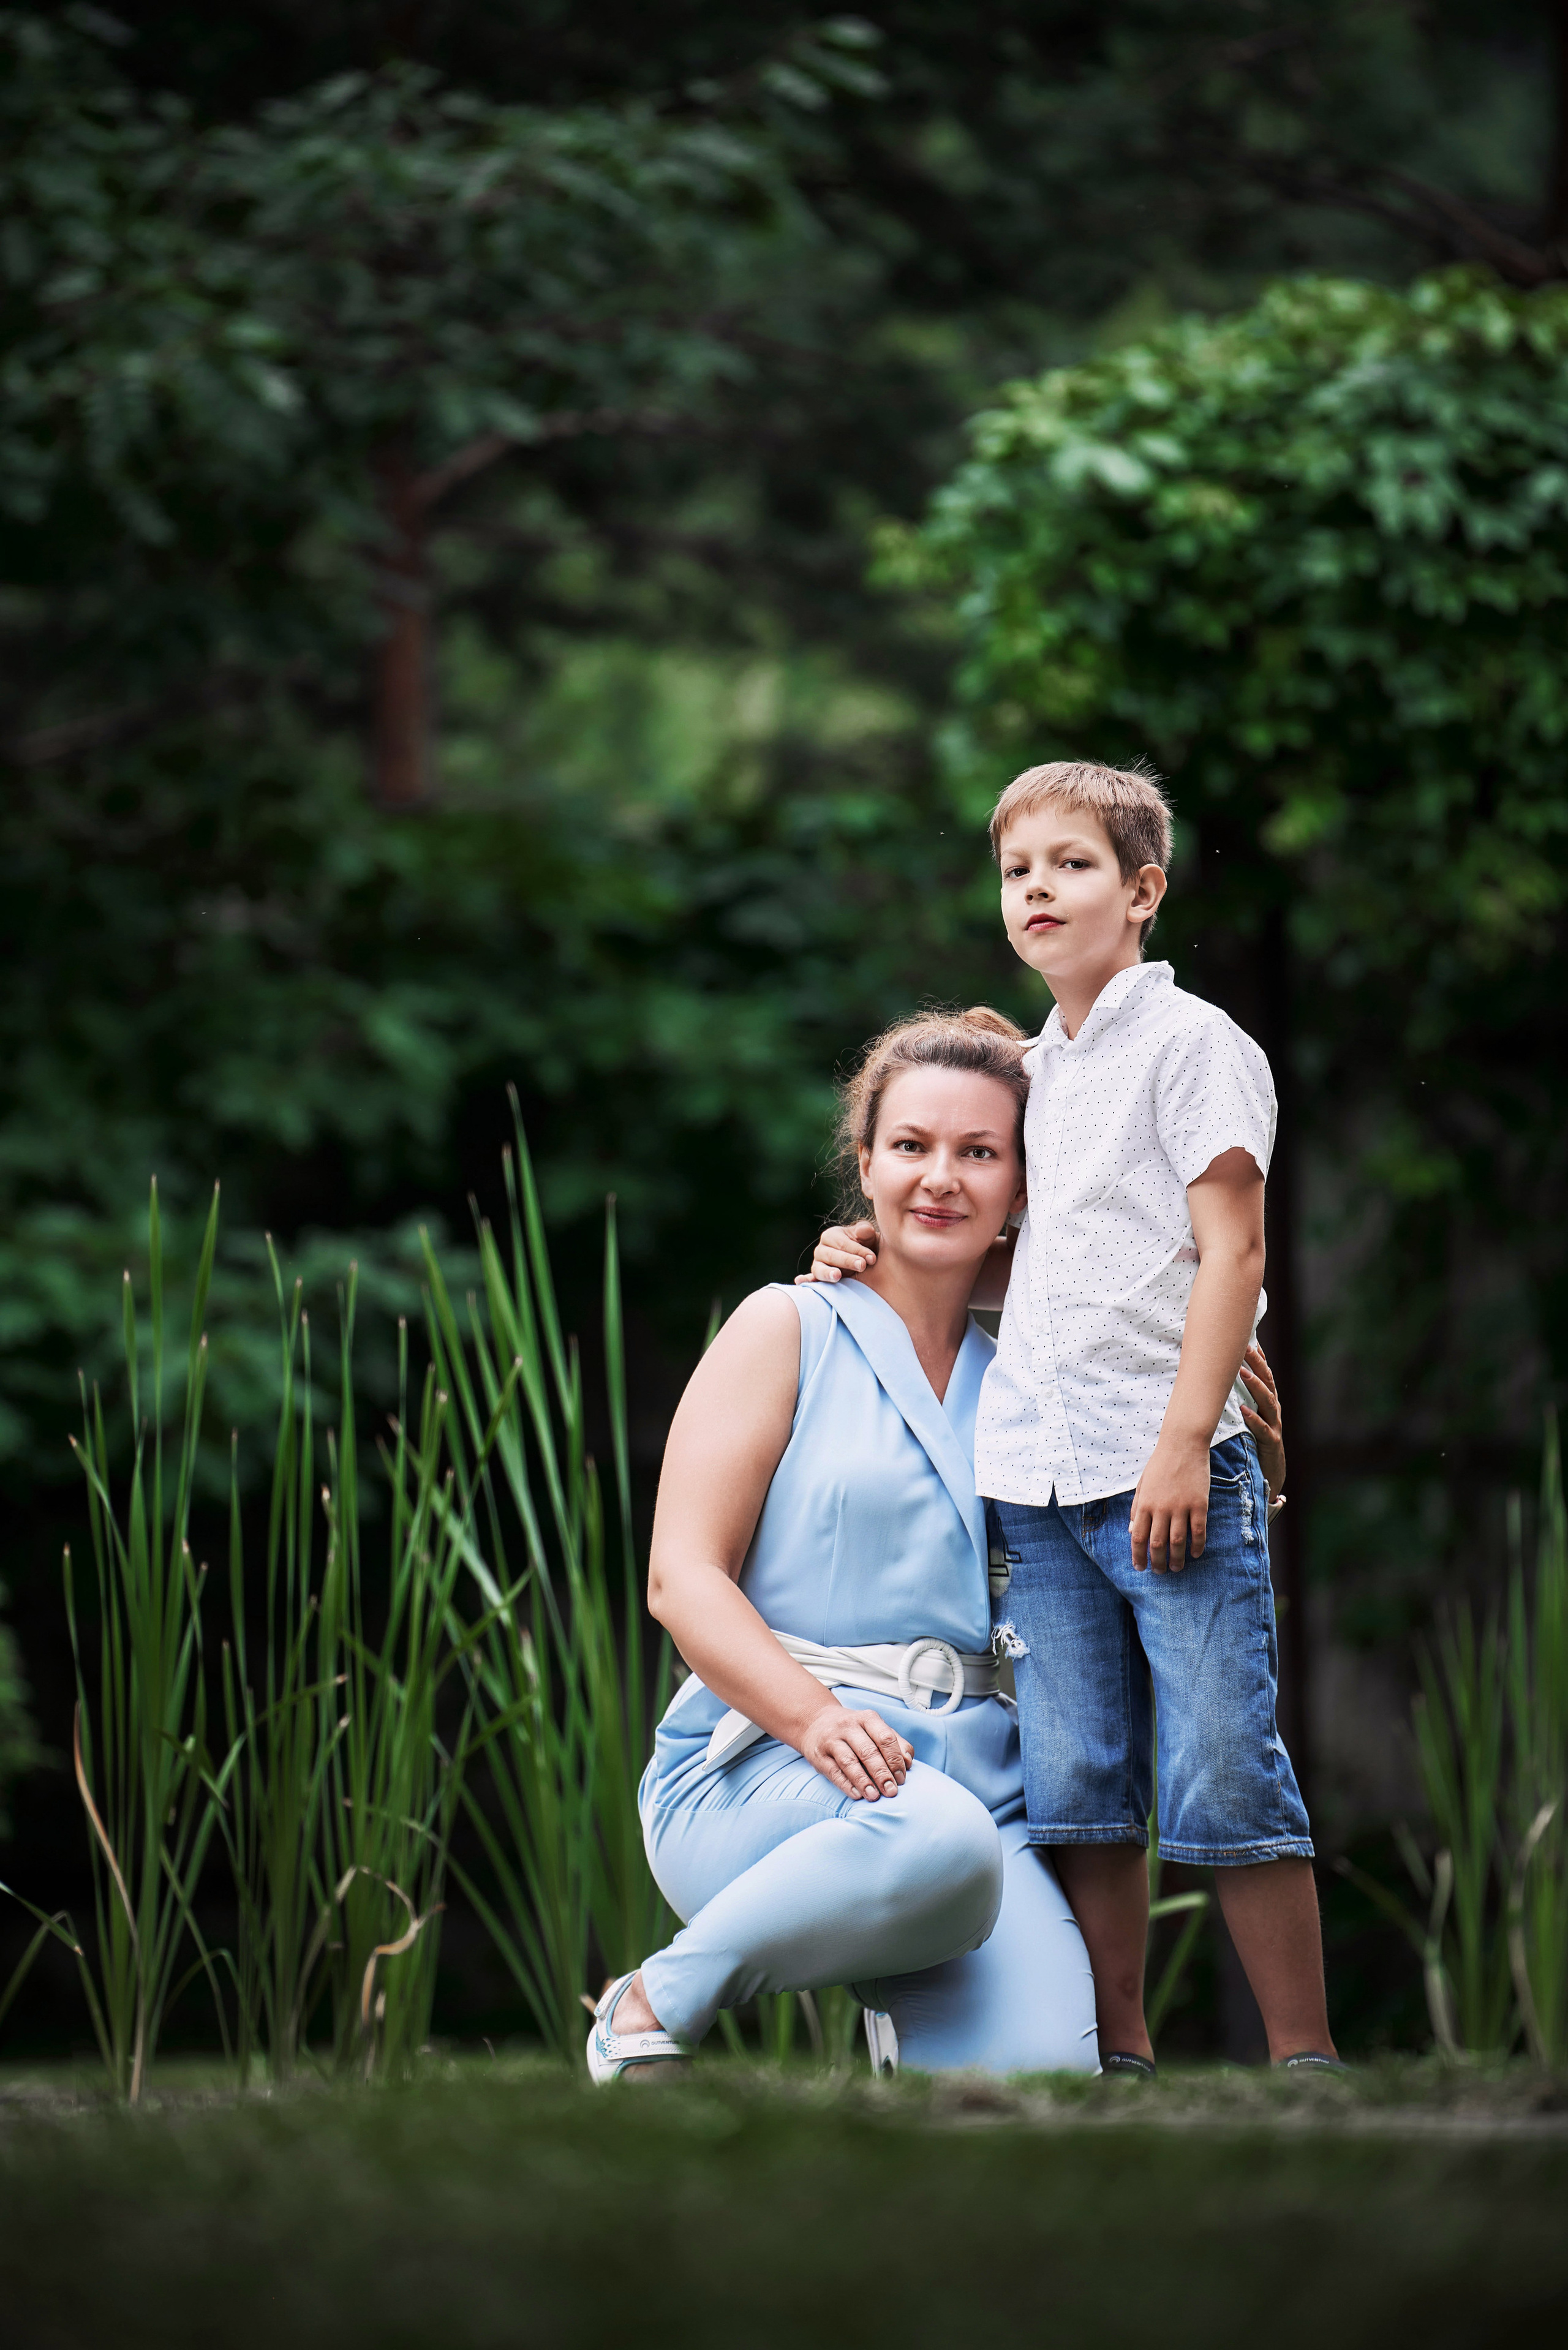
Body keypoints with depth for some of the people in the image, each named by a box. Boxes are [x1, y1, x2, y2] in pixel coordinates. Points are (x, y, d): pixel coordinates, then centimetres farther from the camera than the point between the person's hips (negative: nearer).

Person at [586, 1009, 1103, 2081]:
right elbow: (682, 1577, -3)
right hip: (757, 1775, -3)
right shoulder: (790, 1331, 7)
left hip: (973, 1775, 3)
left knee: (1041, 2072, -27)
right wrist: (814, 1716, -21)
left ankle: (902, 2001, 8)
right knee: (937, 1839, -40)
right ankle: (654, 2011, -15)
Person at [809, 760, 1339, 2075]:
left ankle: (1306, 2059, -3)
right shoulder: (1032, 1071, 19)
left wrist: (1183, 1444, -17)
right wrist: (887, 1261, 13)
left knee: (1223, 1770, -8)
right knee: (1071, 1782, 4)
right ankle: (1118, 2054, 9)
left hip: (1172, 1477, -7)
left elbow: (1229, 1251, -9)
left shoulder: (1191, 1044, -3)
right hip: (1040, 1476, 7)